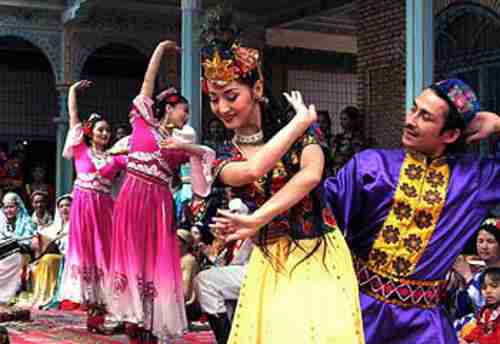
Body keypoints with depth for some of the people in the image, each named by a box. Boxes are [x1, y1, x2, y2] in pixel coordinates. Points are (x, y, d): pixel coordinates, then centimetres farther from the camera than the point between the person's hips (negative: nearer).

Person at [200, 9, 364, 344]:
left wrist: (256, 220, -23)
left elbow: (311, 176, -20)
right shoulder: (224, 156, 2)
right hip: (271, 263, 2)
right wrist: (300, 121, -12)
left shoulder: (303, 128, -2)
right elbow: (252, 170, -21)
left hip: (322, 254, -2)